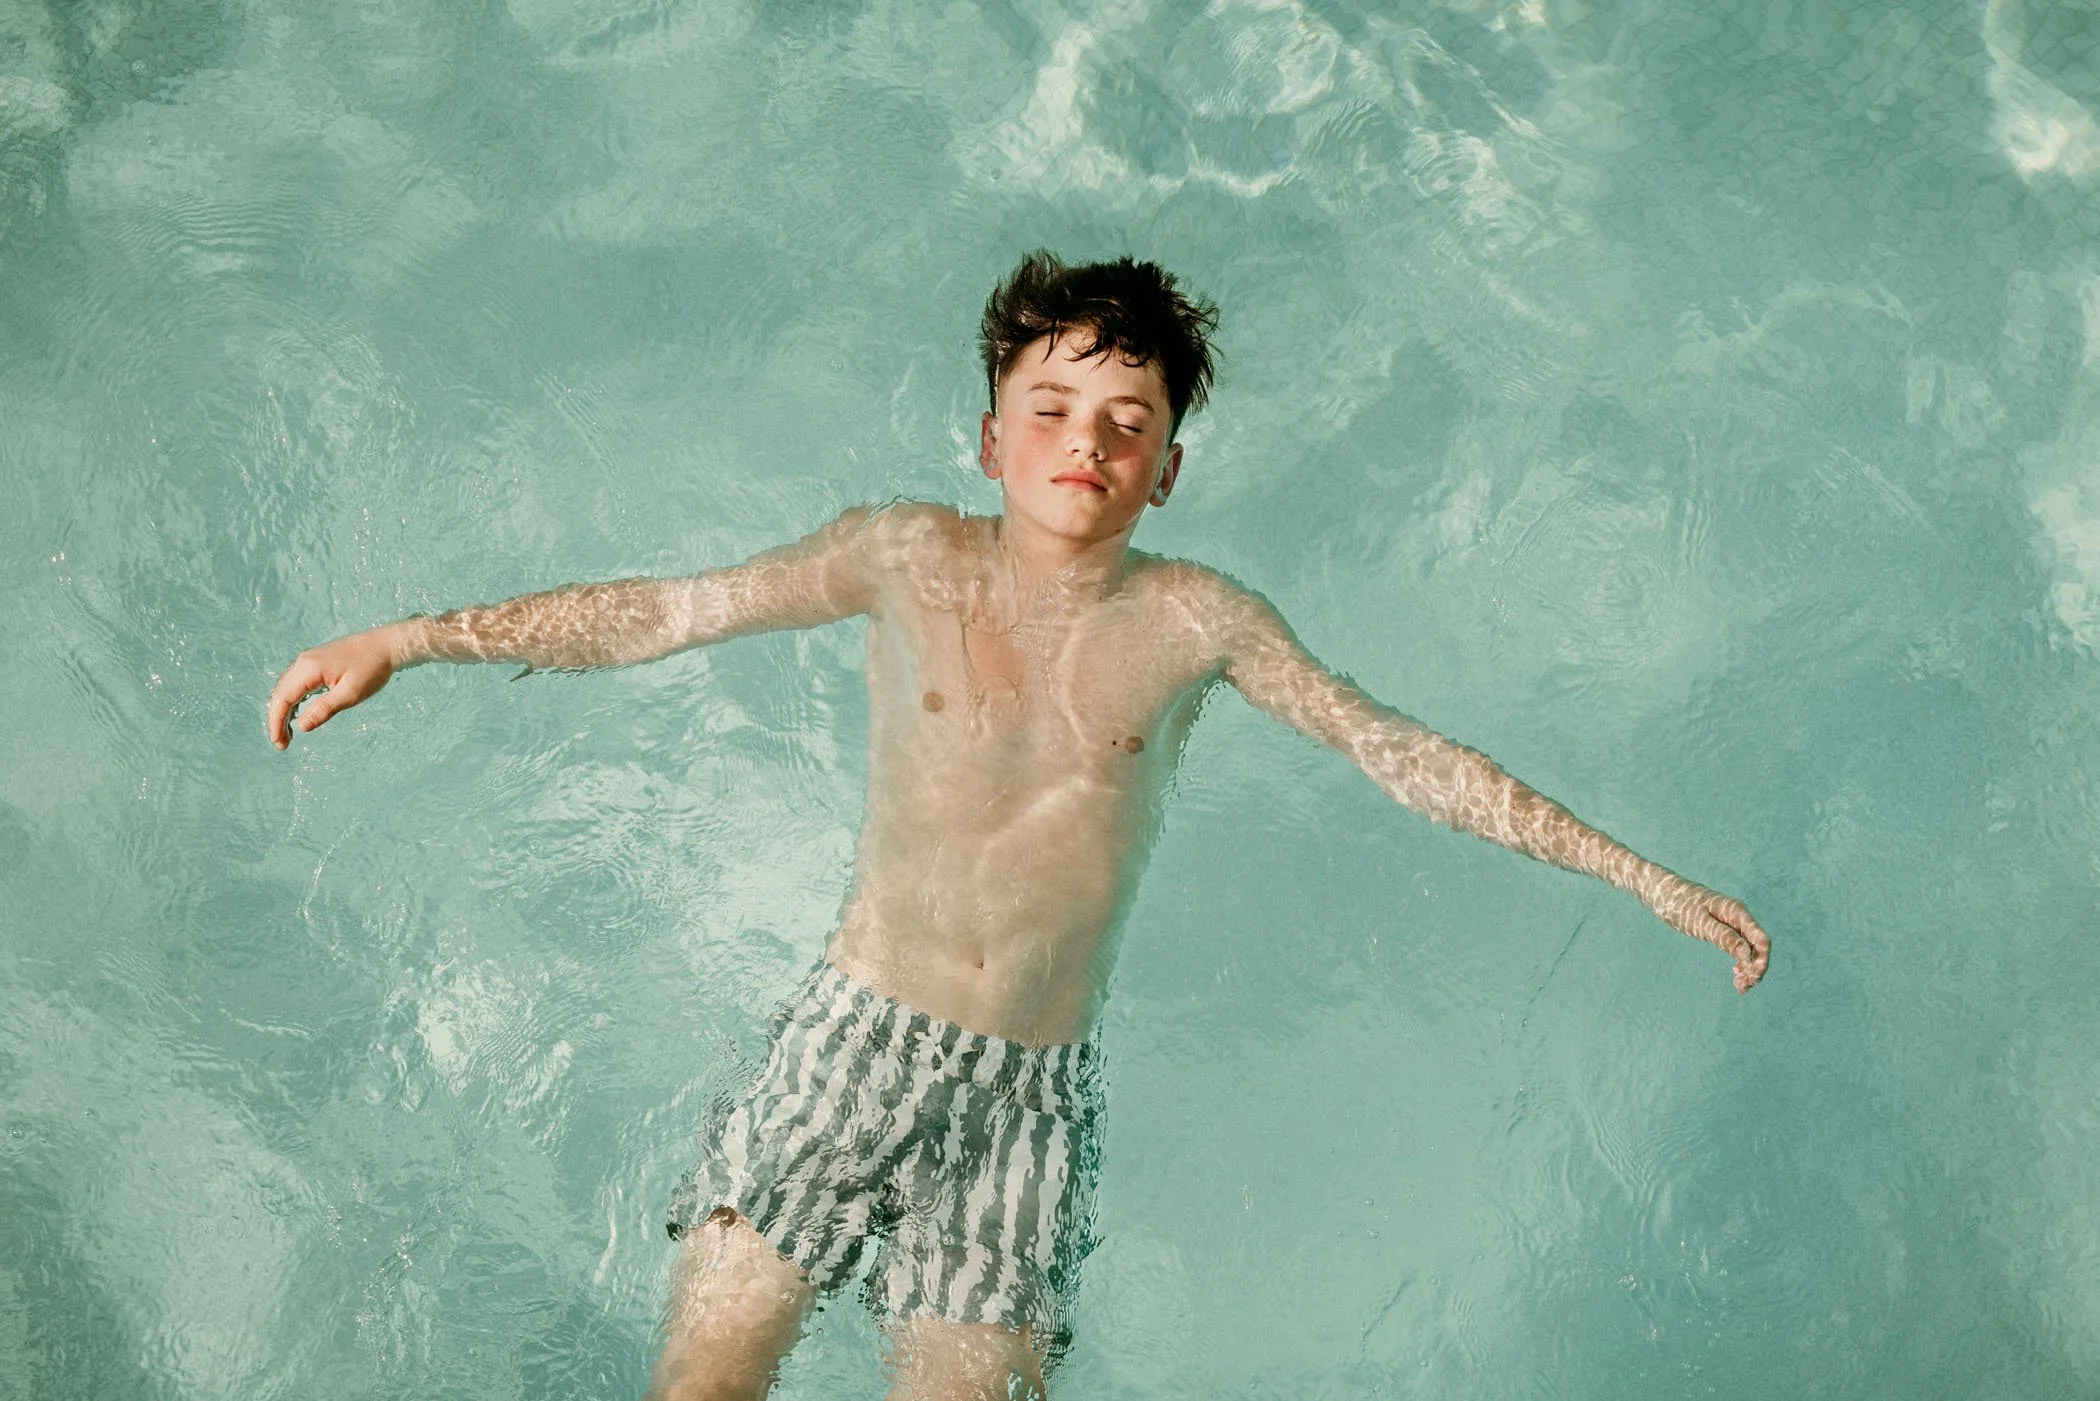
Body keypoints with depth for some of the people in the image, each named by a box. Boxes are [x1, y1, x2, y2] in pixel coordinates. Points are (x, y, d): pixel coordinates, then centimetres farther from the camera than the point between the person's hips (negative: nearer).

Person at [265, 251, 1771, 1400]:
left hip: (1034, 1089, 1)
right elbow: (665, 611, -3)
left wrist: (1643, 877, 4)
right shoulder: (909, 559, -3)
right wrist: (407, 640, -8)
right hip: (855, 1040, 0)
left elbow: (1409, 755, 3)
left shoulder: (1198, 621, -2)